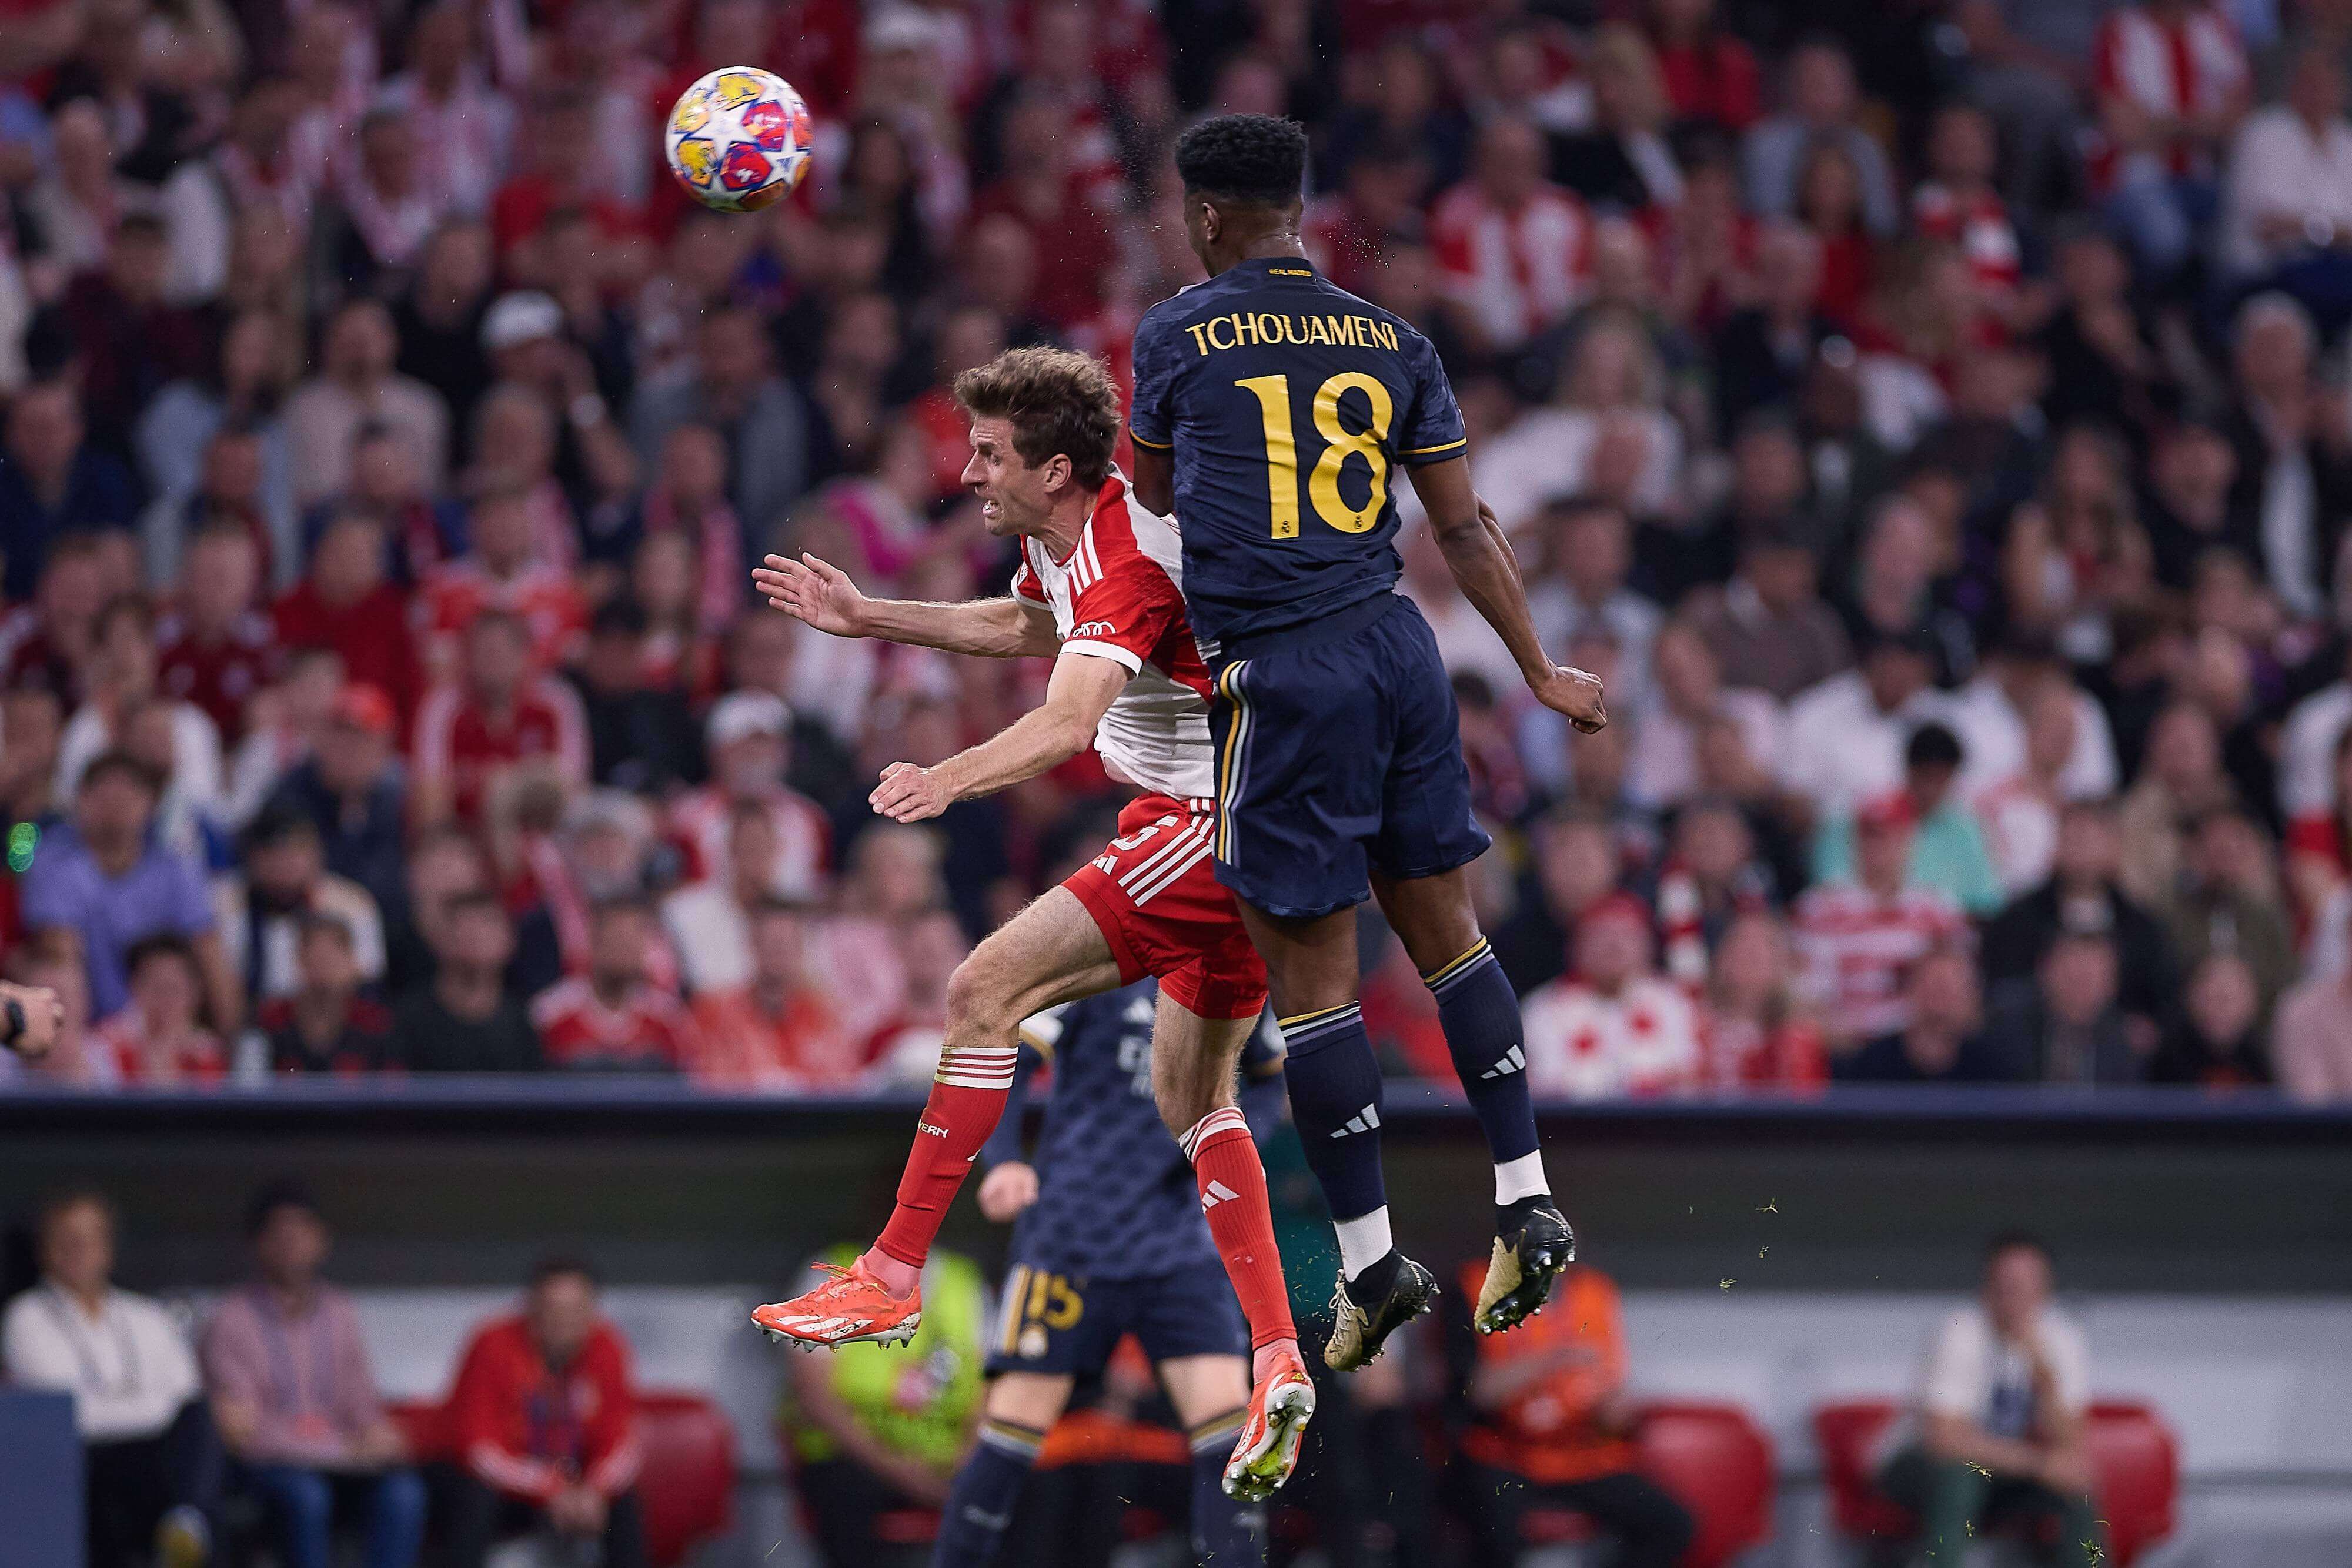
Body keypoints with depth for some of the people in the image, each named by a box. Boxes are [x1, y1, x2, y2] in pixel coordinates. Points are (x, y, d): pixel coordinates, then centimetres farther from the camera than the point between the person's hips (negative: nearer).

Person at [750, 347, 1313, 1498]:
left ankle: (895, 1275, -10)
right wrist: (866, 617, 30)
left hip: (1209, 827, -11)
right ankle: (1280, 1365, 10)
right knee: (1196, 1102, 14)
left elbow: (1068, 720, -40)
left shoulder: (1122, 561, -22)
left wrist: (950, 780, -55)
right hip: (1243, 833, 11)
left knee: (986, 992, -13)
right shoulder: (1063, 537, 9)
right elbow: (1027, 626, 33)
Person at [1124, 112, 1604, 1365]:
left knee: (1309, 975, 1)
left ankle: (1371, 1261, 2)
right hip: (1399, 649, 5)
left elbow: (1151, 489, 16)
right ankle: (1525, 1202, 12)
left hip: (1283, 675, -5)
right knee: (1446, 932, 16)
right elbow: (1465, 528, 10)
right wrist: (1540, 673, 19)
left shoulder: (1176, 335, -2)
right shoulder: (1393, 343, 8)